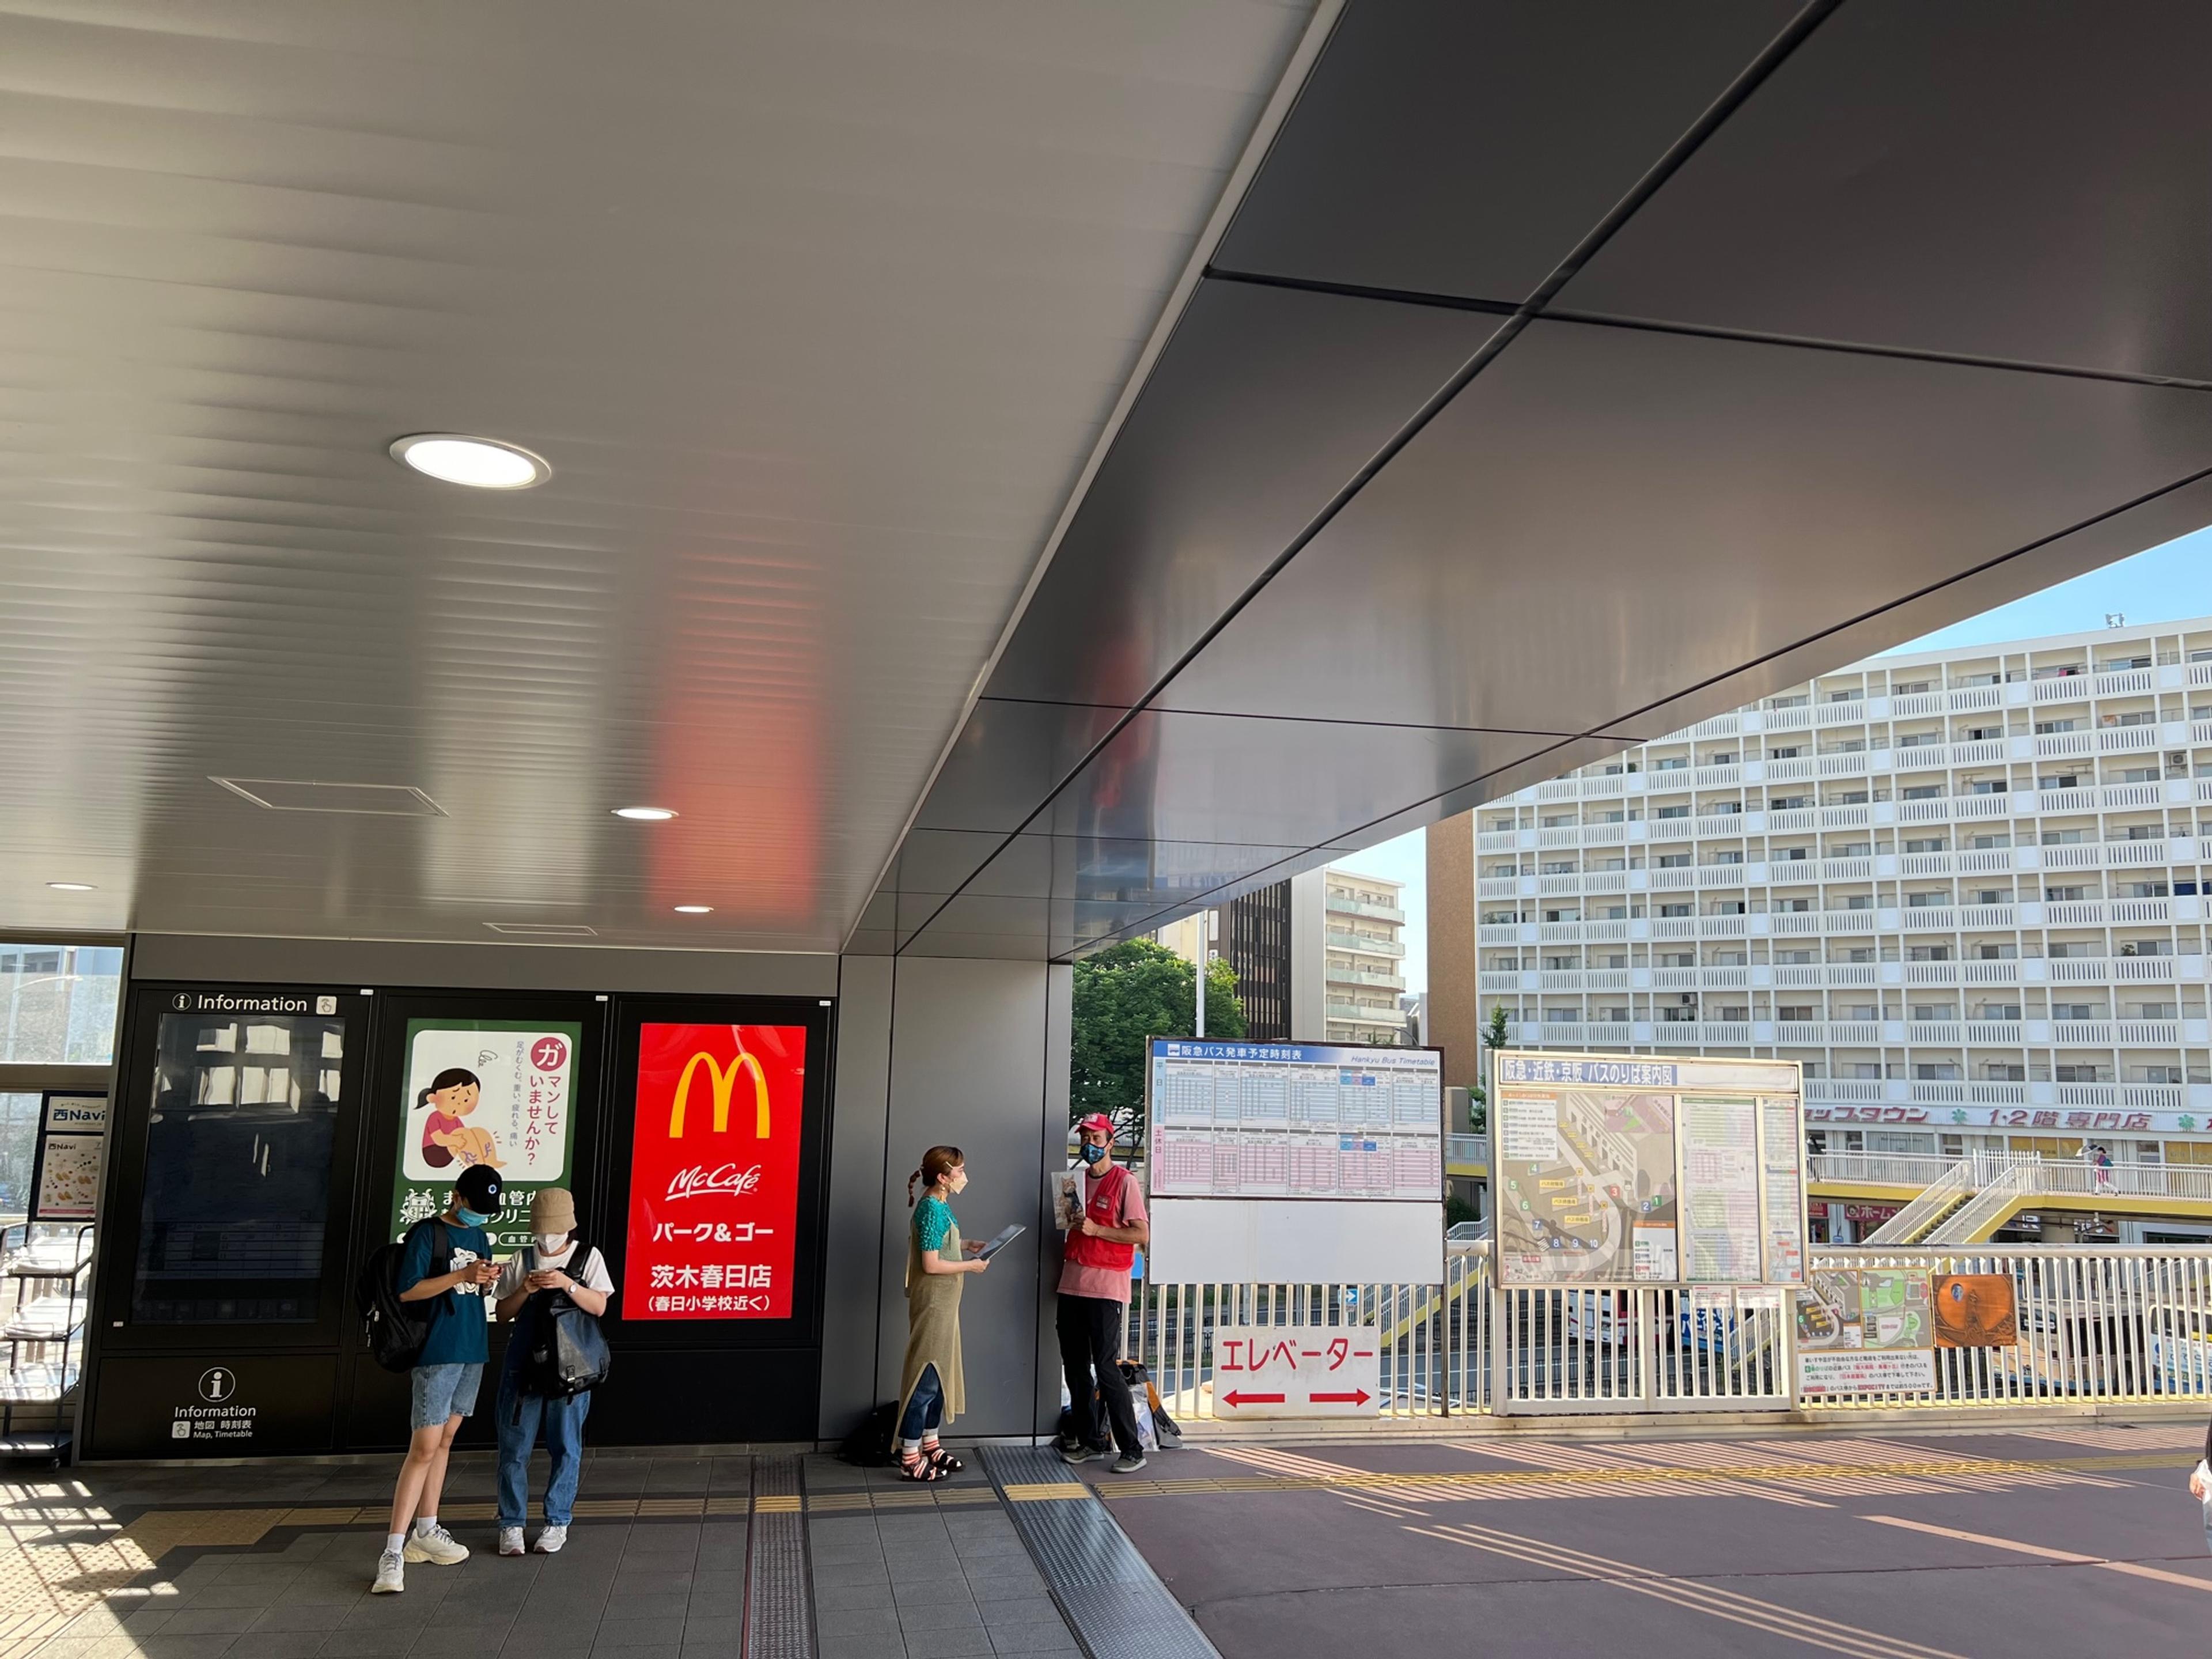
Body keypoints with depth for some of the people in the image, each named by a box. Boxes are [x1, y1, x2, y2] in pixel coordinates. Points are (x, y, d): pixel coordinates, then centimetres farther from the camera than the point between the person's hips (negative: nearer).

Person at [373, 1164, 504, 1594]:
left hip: (472, 1352, 7)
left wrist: (486, 1280, -4)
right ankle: (393, 1552, -8)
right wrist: (461, 1275, -23)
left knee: (445, 1441, 12)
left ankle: (425, 1532, 20)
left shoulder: (479, 1237, 12)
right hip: (436, 1353, -7)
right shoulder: (426, 1233, -9)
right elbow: (407, 1291, -14)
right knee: (424, 1447, -10)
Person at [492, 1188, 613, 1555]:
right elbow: (503, 1314, 8)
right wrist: (524, 1290, -10)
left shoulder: (588, 1257, 3)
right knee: (514, 1446, 3)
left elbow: (598, 1306, -5)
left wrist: (568, 1285, -20)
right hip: (523, 1363, 1)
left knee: (566, 1446, 4)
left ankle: (557, 1522, 15)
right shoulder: (520, 1261, 8)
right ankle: (511, 1524, 14)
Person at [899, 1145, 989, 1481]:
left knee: (939, 1375, 16)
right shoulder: (933, 1210, -20)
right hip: (932, 1303, -10)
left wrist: (965, 1249, 9)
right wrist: (970, 1266, -13)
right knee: (925, 1377, -4)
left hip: (942, 1303, 10)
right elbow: (931, 1265, -22)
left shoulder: (939, 1206, 10)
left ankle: (930, 1447, 26)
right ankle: (910, 1460, 2)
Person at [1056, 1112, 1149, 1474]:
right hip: (1072, 1286, 7)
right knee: (1075, 1369, 10)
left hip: (1105, 1288, -7)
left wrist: (1095, 1229, -17)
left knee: (1106, 1369, -9)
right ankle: (1089, 1441, 21)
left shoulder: (1124, 1182, -6)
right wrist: (1068, 1216, 3)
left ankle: (1132, 1449, -2)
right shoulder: (1076, 1180, 14)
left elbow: (1142, 1234, -12)